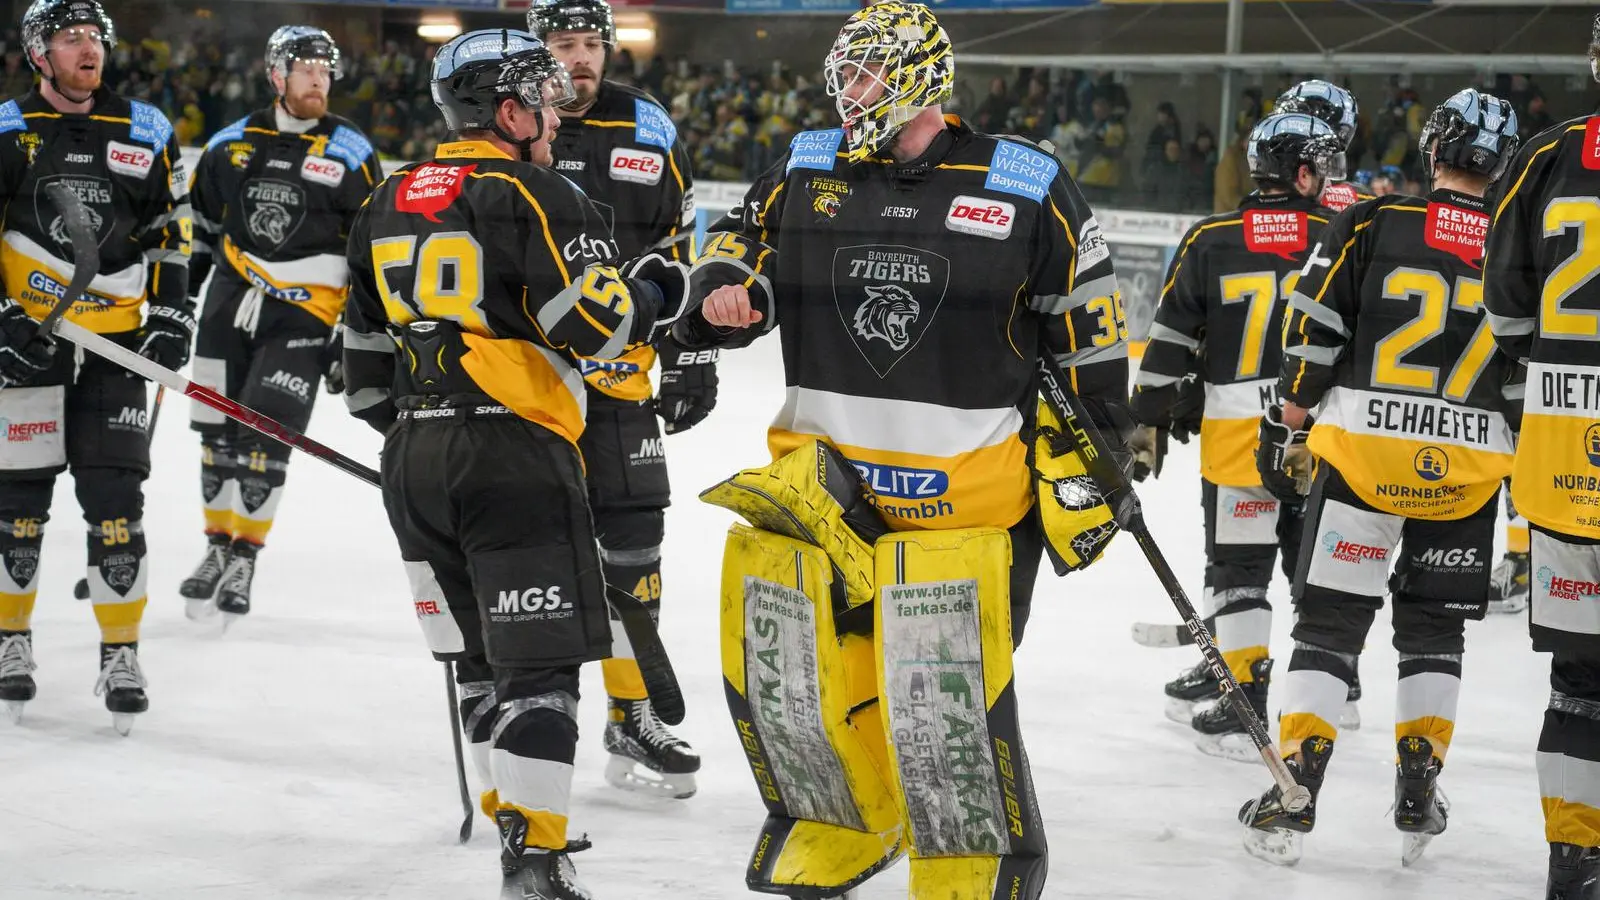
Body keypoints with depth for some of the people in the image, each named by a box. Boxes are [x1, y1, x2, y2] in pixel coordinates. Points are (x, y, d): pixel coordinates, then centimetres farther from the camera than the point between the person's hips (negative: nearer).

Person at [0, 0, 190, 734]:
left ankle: (121, 653, 5)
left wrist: (170, 315, 4)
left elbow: (171, 231, 13)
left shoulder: (145, 133, 7)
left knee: (115, 495, -2)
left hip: (115, 341, 2)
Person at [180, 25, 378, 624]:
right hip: (229, 304, 4)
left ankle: (244, 559, 5)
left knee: (262, 438, -9)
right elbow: (199, 224, 21)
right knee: (216, 432, 8)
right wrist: (175, 298, 23)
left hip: (303, 316, -4)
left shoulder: (350, 154, -4)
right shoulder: (230, 145, 6)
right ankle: (217, 547, 25)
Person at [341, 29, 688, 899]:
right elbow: (595, 322, -16)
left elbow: (363, 349, 20)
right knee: (539, 658, -5)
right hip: (514, 452, -7)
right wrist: (658, 290, 3)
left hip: (413, 461, 7)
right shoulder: (534, 197, -9)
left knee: (480, 653, 19)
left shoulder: (387, 203, 15)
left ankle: (513, 811, 28)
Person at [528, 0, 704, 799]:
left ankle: (631, 719, 16)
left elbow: (681, 254, 9)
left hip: (618, 376, 3)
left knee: (631, 540, 5)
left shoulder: (646, 133, 4)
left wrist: (690, 360, 6)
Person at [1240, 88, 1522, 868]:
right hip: (1468, 469, 2)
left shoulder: (1371, 224, -2)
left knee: (1329, 621, 4)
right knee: (1434, 627, 17)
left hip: (1362, 452, -2)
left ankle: (1292, 800, -3)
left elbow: (1312, 335, -3)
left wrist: (1288, 426, 8)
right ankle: (1418, 799, 14)